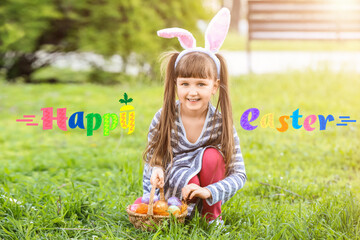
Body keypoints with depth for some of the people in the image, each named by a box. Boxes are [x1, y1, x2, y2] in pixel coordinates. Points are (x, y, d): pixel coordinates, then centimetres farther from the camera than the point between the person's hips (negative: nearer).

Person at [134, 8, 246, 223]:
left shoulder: (221, 123, -15)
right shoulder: (164, 118, -12)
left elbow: (239, 175, -16)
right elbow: (151, 158, -1)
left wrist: (209, 191, -34)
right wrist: (156, 169, -27)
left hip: (204, 189, 1)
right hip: (170, 188, 0)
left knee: (212, 156, -29)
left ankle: (212, 214, -8)